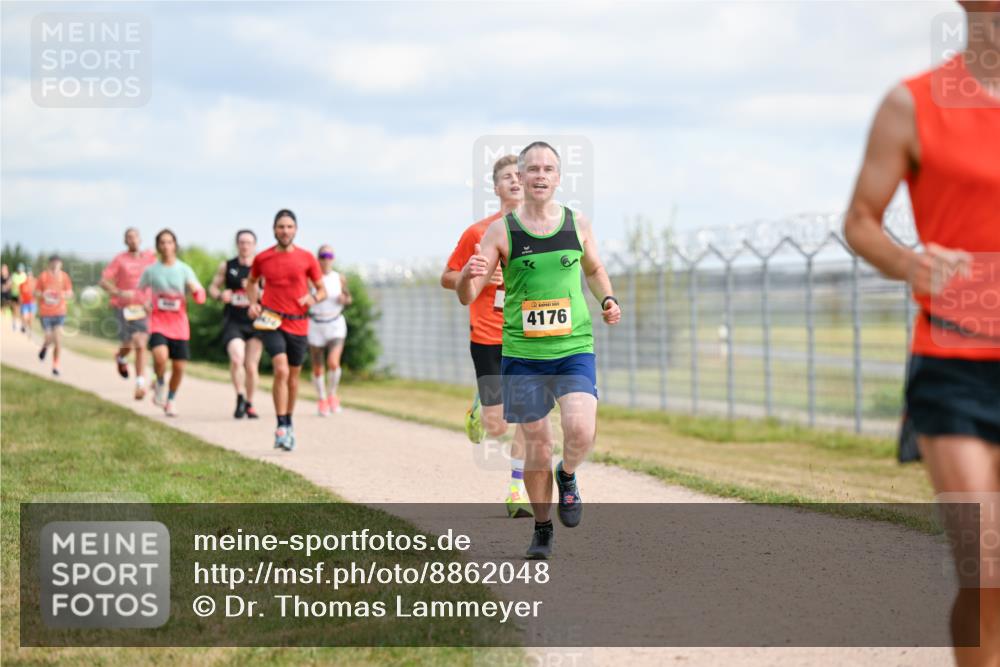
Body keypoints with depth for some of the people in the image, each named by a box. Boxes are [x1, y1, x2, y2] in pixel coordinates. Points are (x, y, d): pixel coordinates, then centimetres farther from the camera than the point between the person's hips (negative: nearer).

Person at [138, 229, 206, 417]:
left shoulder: (184, 270, 1)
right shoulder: (151, 271, 2)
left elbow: (200, 297, -4)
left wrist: (196, 290, -27)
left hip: (179, 324, 1)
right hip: (158, 322, -1)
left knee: (179, 366, 2)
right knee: (160, 357, -27)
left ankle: (171, 400, 27)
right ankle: (160, 383, 5)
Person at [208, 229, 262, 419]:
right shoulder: (227, 267, 7)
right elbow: (213, 287, 14)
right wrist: (220, 295, -9)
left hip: (255, 322, 0)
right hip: (233, 322, 0)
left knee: (251, 366, 4)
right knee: (236, 359, -21)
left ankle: (249, 404, 22)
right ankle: (240, 397, -4)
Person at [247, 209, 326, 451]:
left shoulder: (307, 258, 2)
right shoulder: (262, 258, 2)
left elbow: (322, 290, 9)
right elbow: (252, 282, 23)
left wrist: (313, 298, -13)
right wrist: (253, 303, 5)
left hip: (298, 324, 2)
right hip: (271, 322, -2)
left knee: (293, 377, 12)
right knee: (281, 370, -20)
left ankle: (289, 424, 32)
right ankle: (281, 428, -18)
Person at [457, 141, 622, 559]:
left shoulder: (579, 225, 4)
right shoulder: (501, 232, -2)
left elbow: (594, 270, 24)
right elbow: (466, 297, -2)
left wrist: (607, 300, 4)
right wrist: (469, 276, -25)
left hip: (574, 347, 1)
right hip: (522, 352, 0)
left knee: (581, 430, -20)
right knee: (535, 443, 3)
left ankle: (567, 476, 14)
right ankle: (542, 528, 22)